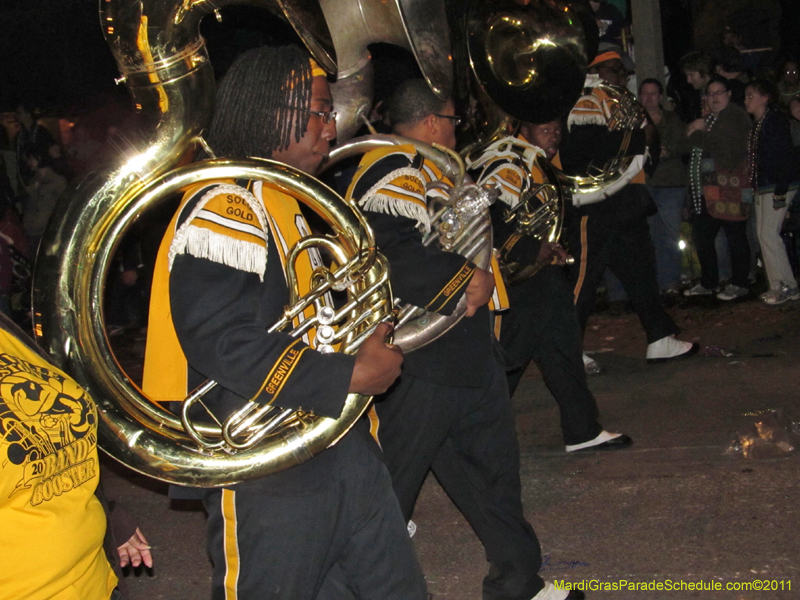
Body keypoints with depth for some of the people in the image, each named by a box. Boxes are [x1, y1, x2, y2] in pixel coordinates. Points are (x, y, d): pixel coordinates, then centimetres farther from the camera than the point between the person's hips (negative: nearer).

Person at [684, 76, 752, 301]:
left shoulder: (735, 116, -6)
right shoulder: (709, 118, 24)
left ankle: (739, 284, 6)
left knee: (735, 236, -3)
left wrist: (696, 135, -6)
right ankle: (708, 283, 23)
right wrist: (695, 129, -2)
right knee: (701, 234, 12)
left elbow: (723, 144, -18)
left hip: (729, 187, -9)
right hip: (707, 188, 9)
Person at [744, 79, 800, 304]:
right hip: (762, 187, 9)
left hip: (777, 186, -9)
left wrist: (780, 191, -22)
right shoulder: (756, 124, 15)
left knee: (768, 234, -10)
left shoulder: (775, 121, -13)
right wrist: (755, 187, 13)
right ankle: (778, 285, 15)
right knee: (765, 235, 9)